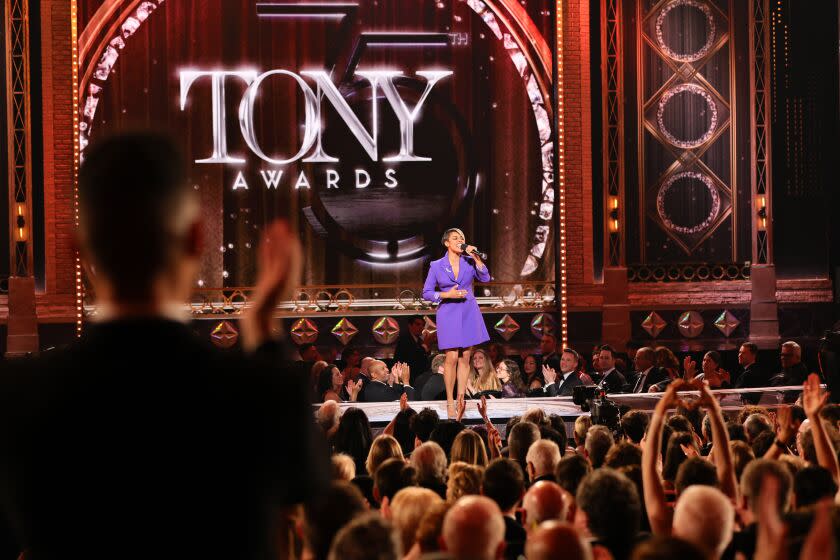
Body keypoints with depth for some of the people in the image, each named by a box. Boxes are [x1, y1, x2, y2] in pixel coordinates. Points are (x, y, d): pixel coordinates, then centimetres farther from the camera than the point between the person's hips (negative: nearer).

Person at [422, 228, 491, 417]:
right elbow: (426, 293, 2)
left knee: (465, 358, 3)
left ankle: (461, 400, 9)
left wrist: (476, 257, -16)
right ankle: (450, 402, -2)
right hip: (448, 315, -3)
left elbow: (485, 278, -9)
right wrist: (447, 295, -12)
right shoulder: (436, 266, 1)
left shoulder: (469, 262, 5)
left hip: (469, 314, 3)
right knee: (452, 357, -9)